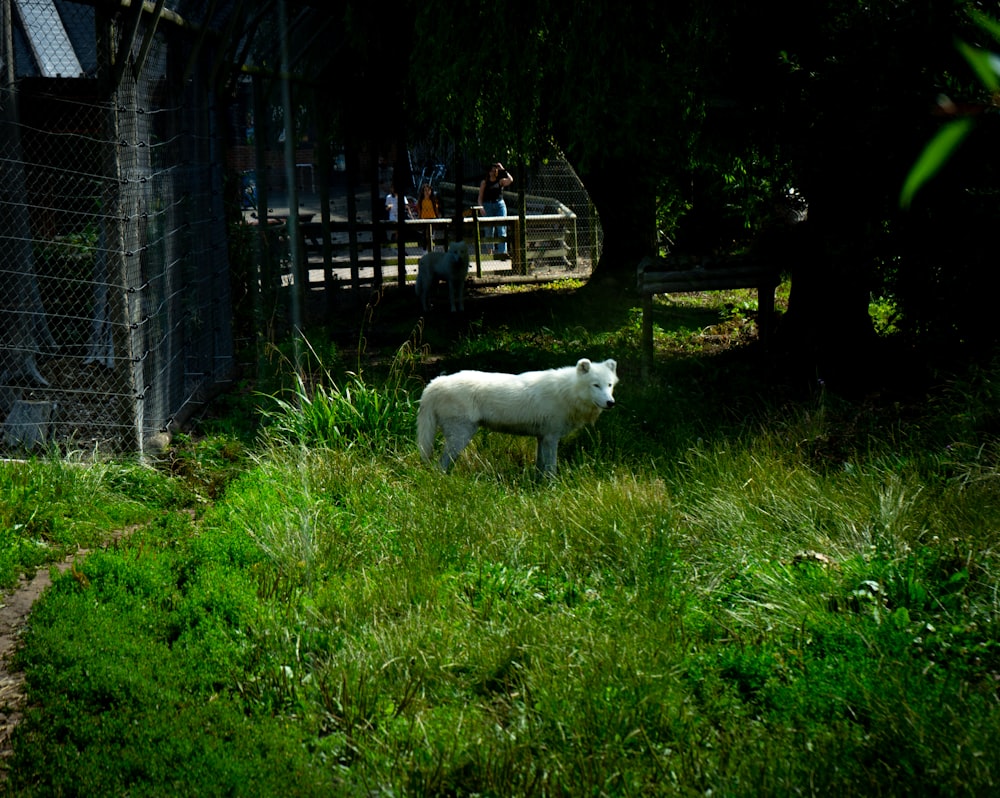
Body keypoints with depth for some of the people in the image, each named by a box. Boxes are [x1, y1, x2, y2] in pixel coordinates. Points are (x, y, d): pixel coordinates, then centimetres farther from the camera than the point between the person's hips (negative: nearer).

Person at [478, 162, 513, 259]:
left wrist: (503, 170, -3)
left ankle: (502, 252, -15)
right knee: (489, 230, 0)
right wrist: (481, 207, -11)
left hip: (500, 204, 0)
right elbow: (480, 197, 4)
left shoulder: (501, 181, 9)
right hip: (488, 205, 0)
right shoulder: (484, 182, 7)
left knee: (502, 228, -9)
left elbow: (510, 180, -11)